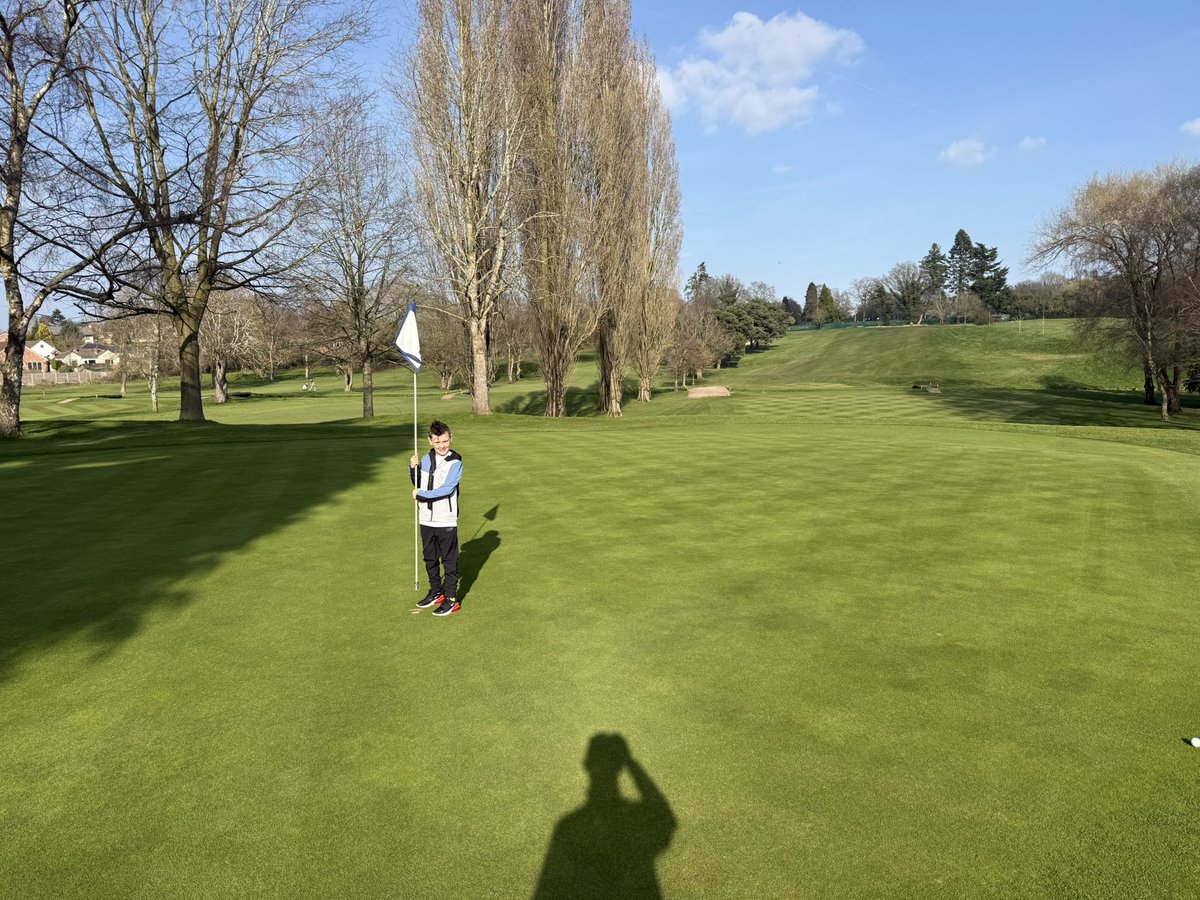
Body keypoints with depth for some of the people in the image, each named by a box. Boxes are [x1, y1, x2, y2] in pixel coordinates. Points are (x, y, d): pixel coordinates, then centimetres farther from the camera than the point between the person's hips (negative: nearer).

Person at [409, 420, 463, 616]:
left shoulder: (455, 462, -12)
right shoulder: (426, 459, 6)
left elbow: (447, 489, -21)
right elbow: (417, 484, 17)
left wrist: (421, 495, -14)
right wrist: (413, 468, -1)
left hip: (446, 521, -6)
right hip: (426, 519, 6)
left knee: (449, 560, 3)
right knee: (430, 559, 18)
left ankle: (451, 599, 11)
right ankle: (436, 593, 33)